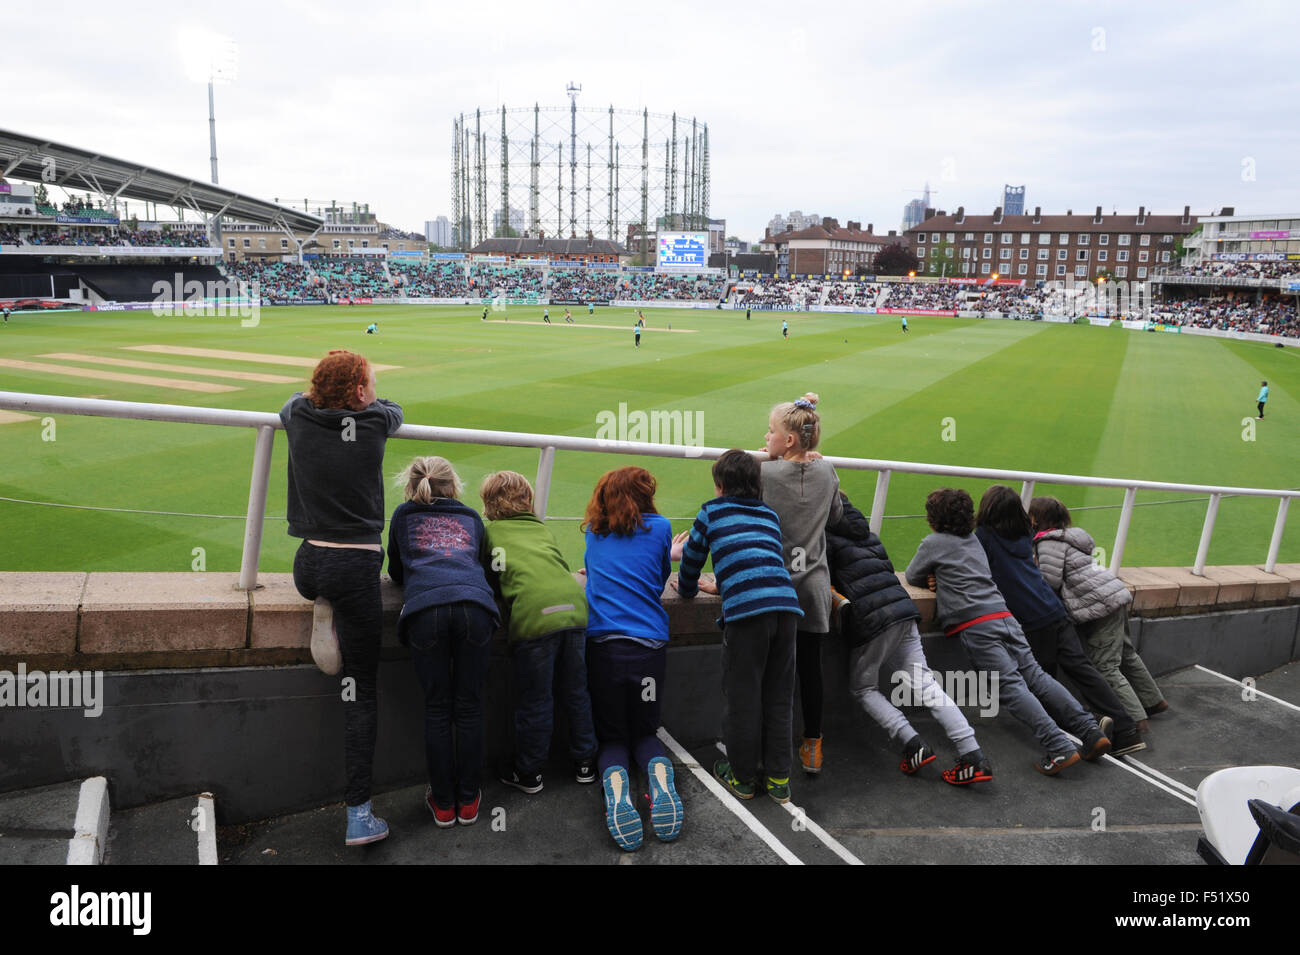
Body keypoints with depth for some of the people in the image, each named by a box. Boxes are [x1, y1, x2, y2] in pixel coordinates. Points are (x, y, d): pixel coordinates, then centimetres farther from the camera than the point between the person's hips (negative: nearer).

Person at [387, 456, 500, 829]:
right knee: (469, 707, 9)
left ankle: (443, 804, 15)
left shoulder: (403, 515, 26)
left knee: (437, 709, 8)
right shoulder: (471, 517, 29)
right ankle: (468, 801, 18)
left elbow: (396, 572, 35)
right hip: (474, 606, 1)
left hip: (424, 609, -1)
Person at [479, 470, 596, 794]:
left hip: (534, 616, -4)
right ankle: (585, 763, 28)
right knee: (576, 693, 17)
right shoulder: (541, 528, 24)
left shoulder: (491, 531, 13)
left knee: (534, 701, 7)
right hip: (573, 607, 4)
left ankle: (529, 773, 20)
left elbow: (490, 581, 16)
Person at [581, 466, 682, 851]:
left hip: (602, 642, 1)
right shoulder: (659, 527, 6)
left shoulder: (594, 531, 12)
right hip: (650, 645, -1)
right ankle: (659, 773, -17)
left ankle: (614, 781, -20)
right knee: (645, 732, 17)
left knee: (611, 735, 14)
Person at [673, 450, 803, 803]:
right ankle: (778, 778, 22)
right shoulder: (770, 515, 26)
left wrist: (688, 588, 43)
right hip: (787, 605, 5)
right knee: (778, 697, 14)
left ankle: (743, 777, 21)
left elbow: (693, 558, 22)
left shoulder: (712, 511, 14)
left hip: (746, 610, -5)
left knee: (741, 696, 9)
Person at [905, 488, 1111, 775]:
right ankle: (1093, 733, -1)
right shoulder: (973, 540, 26)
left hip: (975, 624, -7)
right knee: (1035, 676, 5)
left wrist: (930, 579, 35)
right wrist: (940, 579, 18)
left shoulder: (933, 543, 7)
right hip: (1003, 614, 7)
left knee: (1010, 686, -11)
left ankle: (1060, 749, -19)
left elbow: (911, 576, 16)